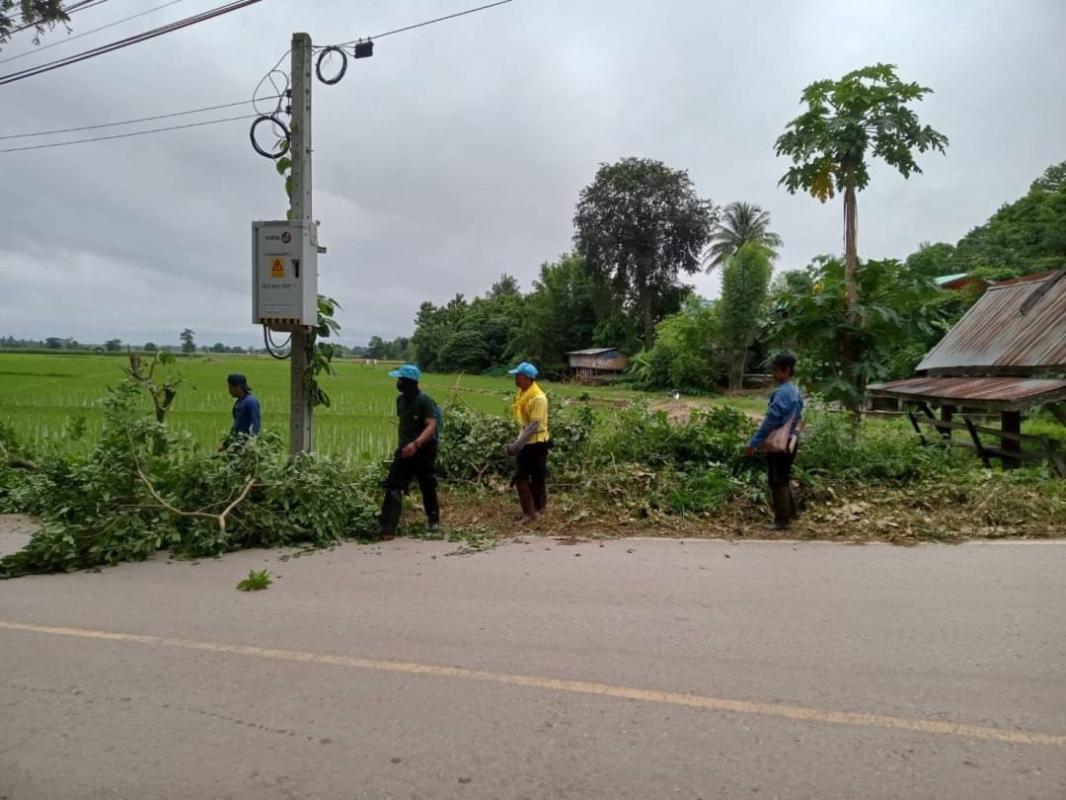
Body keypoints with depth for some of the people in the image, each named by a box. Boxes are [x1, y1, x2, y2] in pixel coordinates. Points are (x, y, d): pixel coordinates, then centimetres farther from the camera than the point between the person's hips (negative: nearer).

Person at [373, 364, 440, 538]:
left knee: (427, 488, 10)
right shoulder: (400, 399, 7)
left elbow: (431, 426, -26)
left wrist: (416, 443, -40)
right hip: (405, 450, 6)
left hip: (424, 450, -6)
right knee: (393, 487, -7)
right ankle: (387, 527, -11)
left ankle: (433, 520, 32)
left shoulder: (425, 401, -16)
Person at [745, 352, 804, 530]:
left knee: (777, 482, 0)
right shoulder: (796, 391, 10)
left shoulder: (782, 393, -20)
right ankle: (791, 511, 30)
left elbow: (770, 420, -22)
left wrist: (754, 442, -18)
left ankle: (782, 520, 6)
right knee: (784, 479, 21)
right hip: (790, 441, 9)